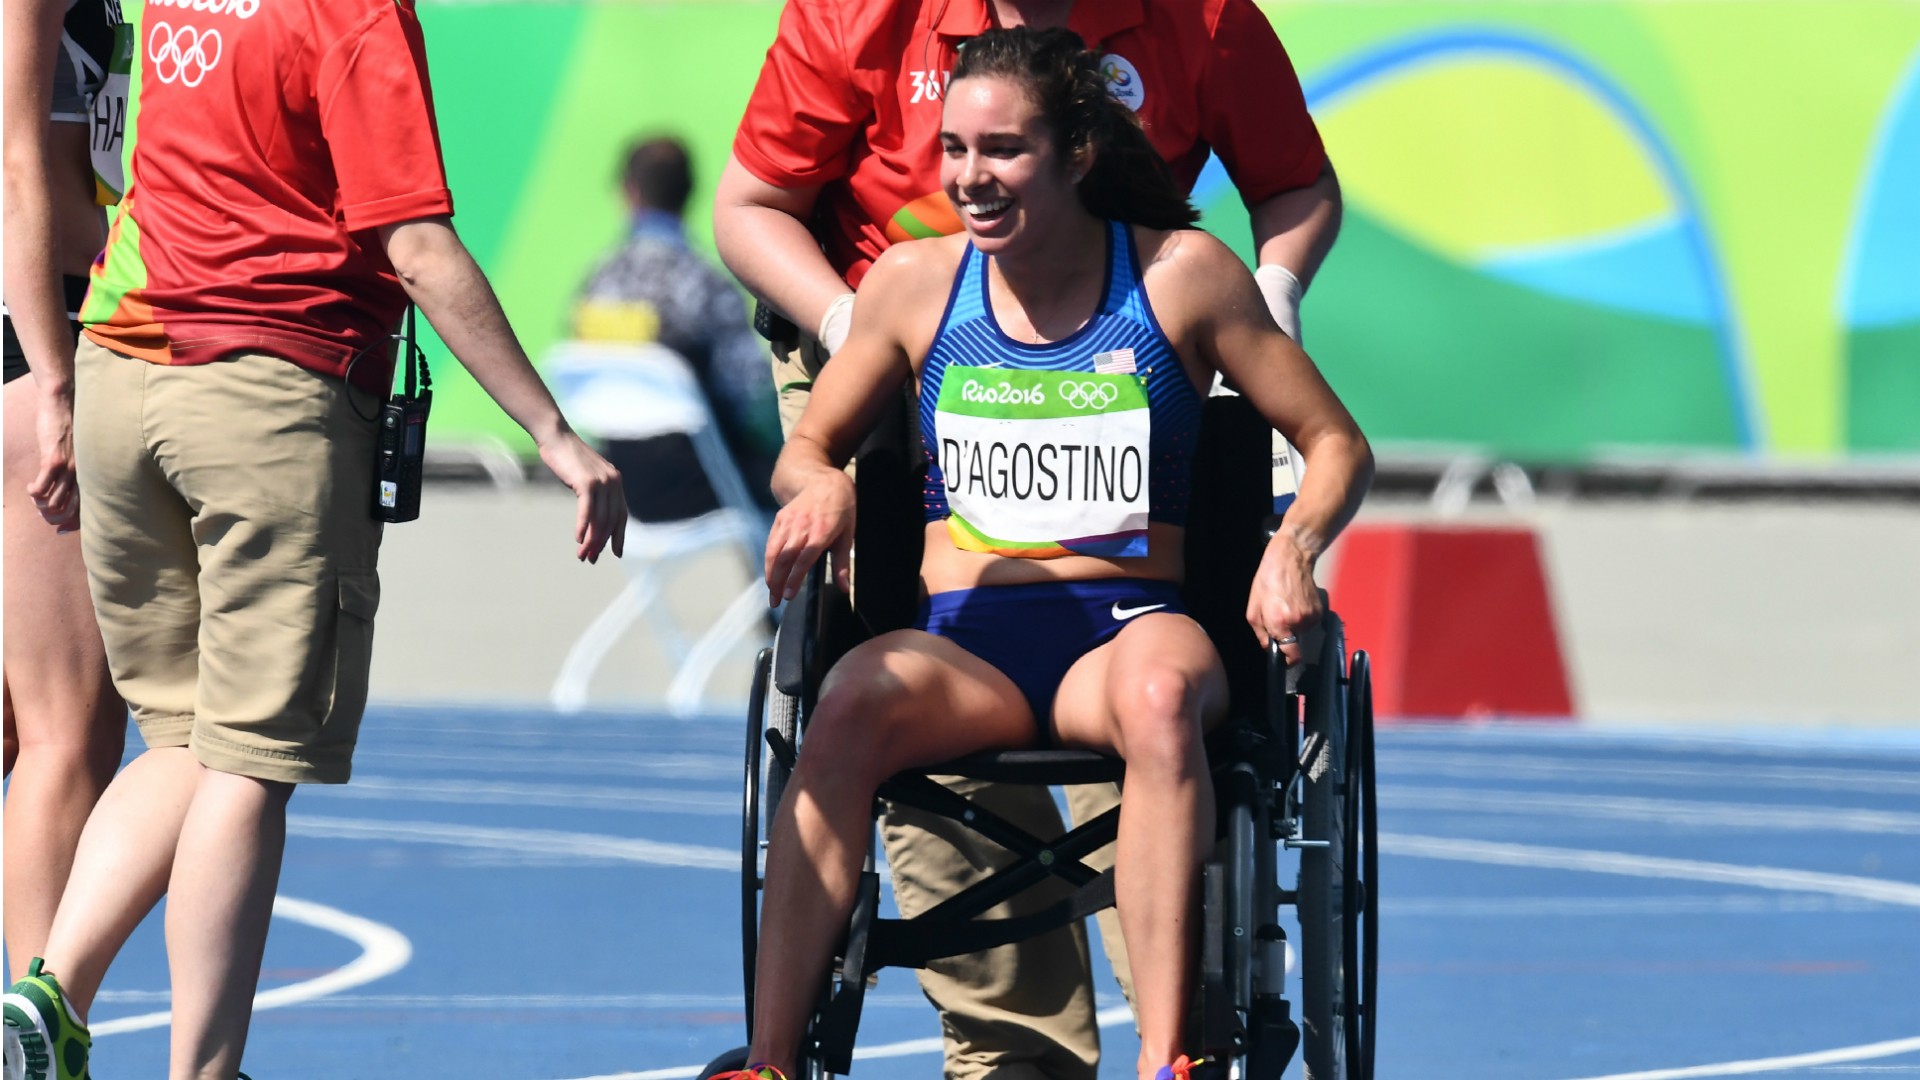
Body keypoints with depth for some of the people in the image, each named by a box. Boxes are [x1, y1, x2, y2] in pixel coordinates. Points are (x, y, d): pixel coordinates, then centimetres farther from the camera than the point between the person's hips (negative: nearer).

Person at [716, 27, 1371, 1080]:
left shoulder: (1181, 276, 3)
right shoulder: (916, 282, 9)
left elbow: (1336, 445, 10)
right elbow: (804, 450, 19)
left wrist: (1292, 547, -11)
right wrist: (820, 484, -6)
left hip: (1125, 630, -1)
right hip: (962, 644, 1)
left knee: (1160, 694, -40)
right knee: (852, 702, -34)